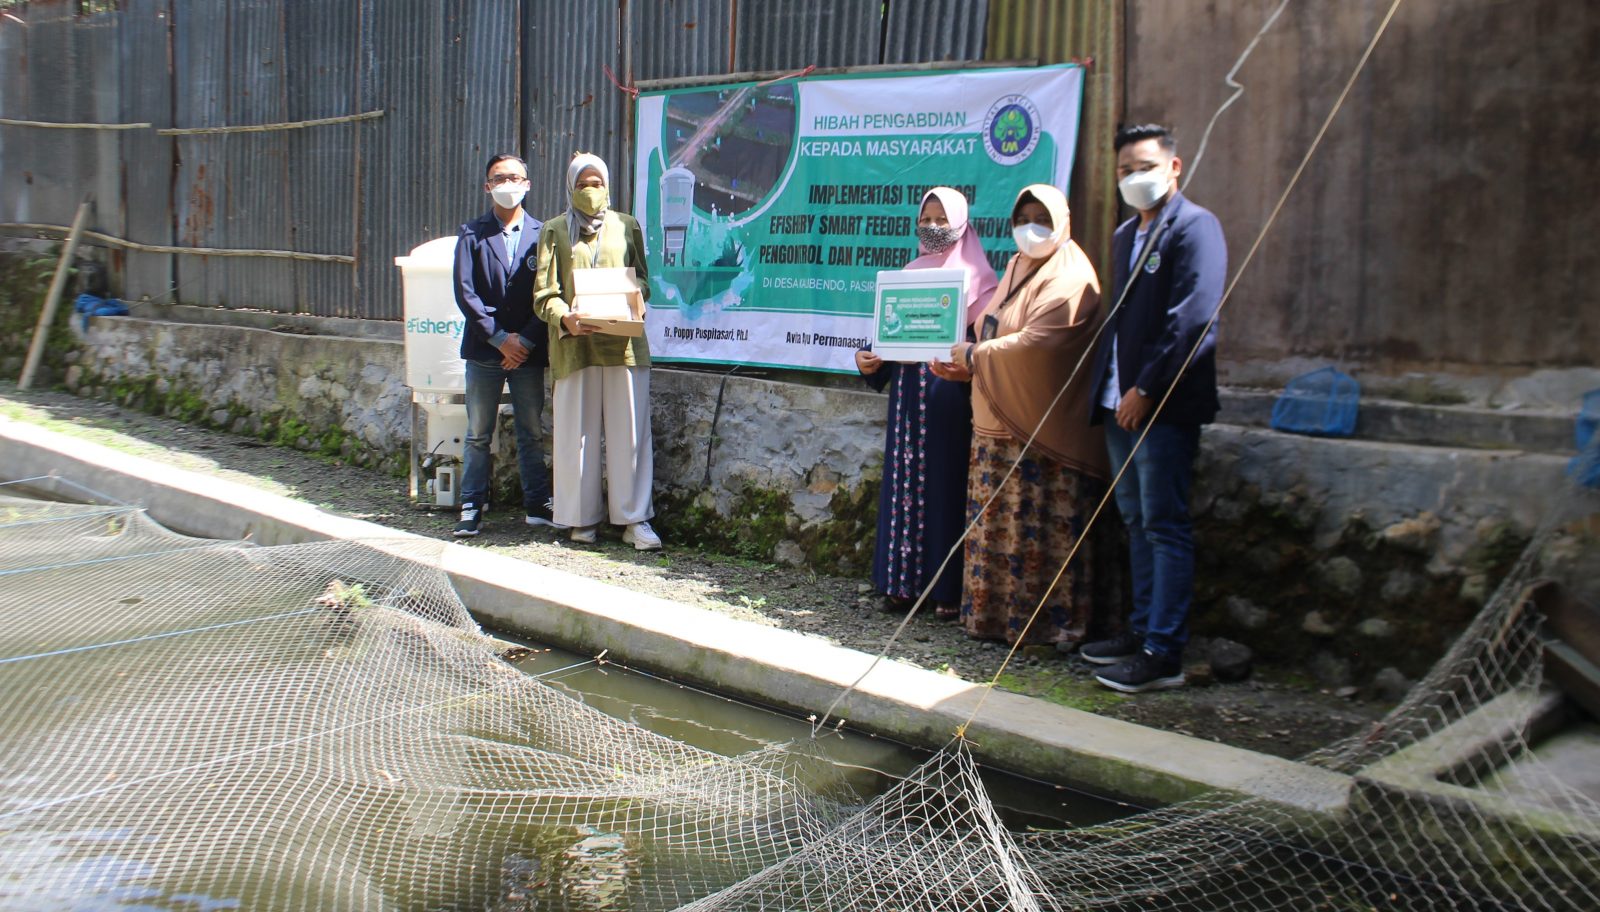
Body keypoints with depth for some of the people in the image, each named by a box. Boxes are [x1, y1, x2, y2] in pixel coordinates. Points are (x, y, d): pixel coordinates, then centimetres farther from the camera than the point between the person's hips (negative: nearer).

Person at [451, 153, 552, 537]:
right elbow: (465, 292, -3)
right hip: (484, 349, 0)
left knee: (532, 433, 6)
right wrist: (499, 337, -11)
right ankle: (471, 507, 11)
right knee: (478, 434, 5)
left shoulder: (541, 234, 6)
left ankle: (538, 505, 14)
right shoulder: (472, 234, 5)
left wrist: (527, 340, -9)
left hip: (529, 350, 0)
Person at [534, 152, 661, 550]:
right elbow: (543, 293, 4)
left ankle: (634, 519, 4)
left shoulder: (626, 226, 15)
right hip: (574, 344, 0)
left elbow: (642, 281, 16)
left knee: (630, 431, -2)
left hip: (624, 342, 0)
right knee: (577, 433, 2)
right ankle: (582, 518, 13)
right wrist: (565, 318, -17)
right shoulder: (556, 230, 12)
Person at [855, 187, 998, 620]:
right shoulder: (910, 273, 16)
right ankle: (903, 581, 13)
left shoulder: (975, 277, 0)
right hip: (907, 389, 5)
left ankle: (949, 590, 2)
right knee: (904, 481, 6)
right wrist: (868, 357, -1)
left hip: (949, 392, -5)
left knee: (945, 484, -4)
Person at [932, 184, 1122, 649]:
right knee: (998, 525, 11)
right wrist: (966, 366, 5)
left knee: (1044, 529, -4)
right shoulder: (1017, 267, 17)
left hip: (1045, 431, -9)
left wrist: (975, 355, -9)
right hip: (1000, 426, 9)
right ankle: (997, 611, 20)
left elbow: (1033, 344, -21)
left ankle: (1056, 621, 5)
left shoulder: (1068, 279, -12)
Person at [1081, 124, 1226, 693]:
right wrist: (1107, 390, 12)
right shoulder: (1125, 235, 19)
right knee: (1137, 523, 13)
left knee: (1165, 527, -6)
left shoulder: (1194, 227, -7)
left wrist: (1145, 389, -17)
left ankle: (1164, 653, -2)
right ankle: (1142, 630, 23)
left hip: (1165, 405, -9)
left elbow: (1190, 319, -16)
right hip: (1121, 404, 9)